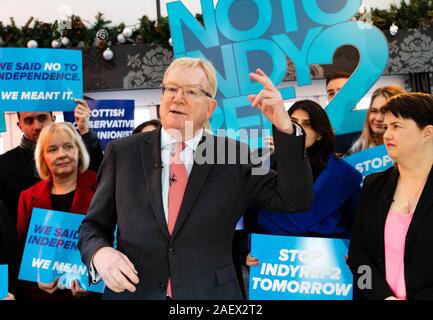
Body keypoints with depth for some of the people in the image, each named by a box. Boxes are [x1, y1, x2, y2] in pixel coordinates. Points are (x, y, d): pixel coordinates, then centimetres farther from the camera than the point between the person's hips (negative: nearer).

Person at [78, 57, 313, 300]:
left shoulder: (234, 156, 0)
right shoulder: (122, 152, 1)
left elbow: (295, 200, -7)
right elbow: (94, 226, 5)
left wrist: (285, 128, -17)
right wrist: (100, 253, -18)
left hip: (211, 293, 0)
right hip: (132, 292, 1)